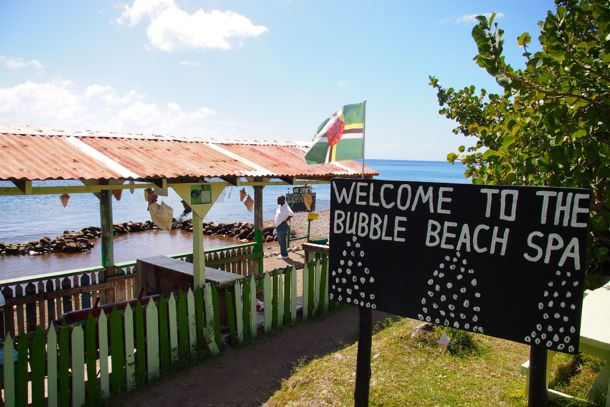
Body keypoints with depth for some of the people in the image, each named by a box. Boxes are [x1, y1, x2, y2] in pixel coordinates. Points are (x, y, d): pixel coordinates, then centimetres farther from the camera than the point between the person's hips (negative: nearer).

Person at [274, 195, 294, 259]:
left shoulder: (286, 207, -19)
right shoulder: (279, 206, 10)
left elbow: (292, 214, -33)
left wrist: (286, 220, -23)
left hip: (282, 226, -10)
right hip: (278, 226, 10)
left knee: (283, 241, -4)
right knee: (280, 241, 16)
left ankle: (284, 255, 4)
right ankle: (282, 253, 27)